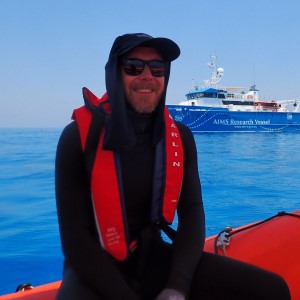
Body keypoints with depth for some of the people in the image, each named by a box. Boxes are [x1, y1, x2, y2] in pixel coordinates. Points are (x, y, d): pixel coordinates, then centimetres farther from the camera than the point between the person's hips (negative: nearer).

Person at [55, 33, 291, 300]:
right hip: (95, 269, -4)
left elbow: (192, 212, -3)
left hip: (155, 258, 4)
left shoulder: (180, 137, 1)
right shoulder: (80, 136, -13)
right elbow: (75, 237, -13)